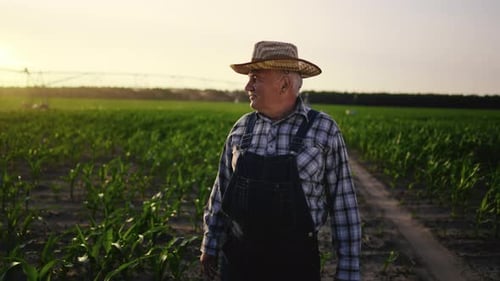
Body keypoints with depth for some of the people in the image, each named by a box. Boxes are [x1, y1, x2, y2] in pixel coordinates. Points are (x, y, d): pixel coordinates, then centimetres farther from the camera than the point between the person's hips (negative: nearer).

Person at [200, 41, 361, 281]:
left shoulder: (324, 130, -8)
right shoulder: (241, 127, 2)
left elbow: (342, 202, -5)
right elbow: (222, 189, 9)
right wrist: (210, 247, 10)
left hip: (294, 261, -3)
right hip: (238, 256, 3)